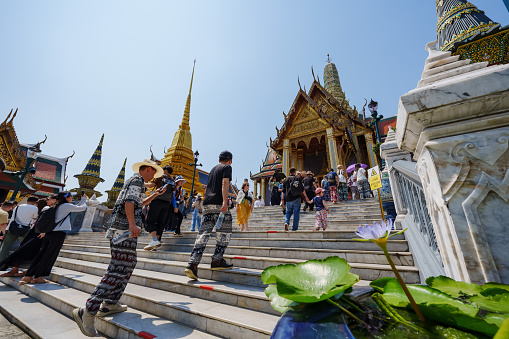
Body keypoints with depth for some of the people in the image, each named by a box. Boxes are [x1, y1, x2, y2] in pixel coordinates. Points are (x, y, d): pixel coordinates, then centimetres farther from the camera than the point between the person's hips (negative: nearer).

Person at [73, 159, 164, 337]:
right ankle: (88, 312, -11)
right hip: (125, 227, -11)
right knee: (118, 270, -10)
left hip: (119, 228, 11)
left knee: (128, 264, 14)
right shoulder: (138, 180, -5)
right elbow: (129, 201, -20)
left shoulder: (133, 181, 26)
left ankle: (110, 304, 18)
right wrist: (132, 223, -28)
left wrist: (154, 195, 38)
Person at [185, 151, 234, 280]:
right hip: (218, 204, -7)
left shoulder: (213, 169, 26)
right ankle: (217, 260, 8)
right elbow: (225, 183, -13)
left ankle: (193, 264, -2)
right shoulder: (227, 167, 4)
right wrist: (224, 201, -24)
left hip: (207, 204, 7)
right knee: (224, 232, 7)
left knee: (204, 233, 4)